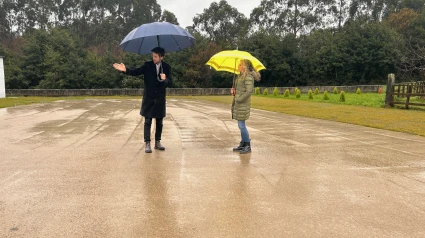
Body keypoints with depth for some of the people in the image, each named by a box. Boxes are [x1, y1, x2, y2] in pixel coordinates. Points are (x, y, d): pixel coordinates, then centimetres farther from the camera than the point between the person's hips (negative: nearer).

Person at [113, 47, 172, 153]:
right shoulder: (147, 65, -1)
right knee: (148, 121, -2)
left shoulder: (166, 67, 2)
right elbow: (136, 72, -12)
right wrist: (125, 70, -28)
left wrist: (165, 79, -23)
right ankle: (147, 144, 3)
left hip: (160, 98, 2)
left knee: (159, 122, 9)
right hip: (148, 98, -1)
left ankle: (157, 142, 21)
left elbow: (170, 83, -2)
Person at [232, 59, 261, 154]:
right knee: (241, 125, 14)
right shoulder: (241, 76, 15)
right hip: (238, 104, 9)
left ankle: (248, 146, 5)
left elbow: (249, 91, -22)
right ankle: (242, 144, 24)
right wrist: (234, 90, 4)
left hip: (243, 104, -9)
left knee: (241, 125, -6)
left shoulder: (248, 77, -14)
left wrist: (239, 99, -18)